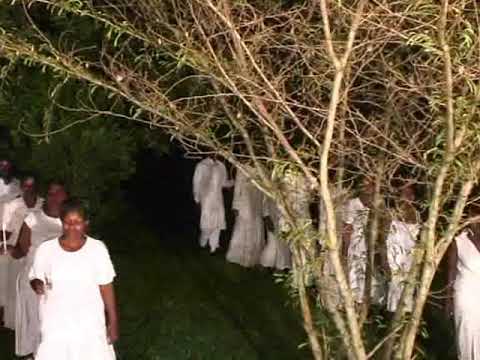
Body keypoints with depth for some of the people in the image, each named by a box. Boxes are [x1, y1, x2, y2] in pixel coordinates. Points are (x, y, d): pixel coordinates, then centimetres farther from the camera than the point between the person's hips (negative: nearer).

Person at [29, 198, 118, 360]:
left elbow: (106, 287, -2)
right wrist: (38, 284, -18)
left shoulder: (97, 249, -8)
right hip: (56, 325, 0)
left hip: (89, 325, 0)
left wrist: (113, 322, -1)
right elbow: (35, 279, 6)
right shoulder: (46, 249, -7)